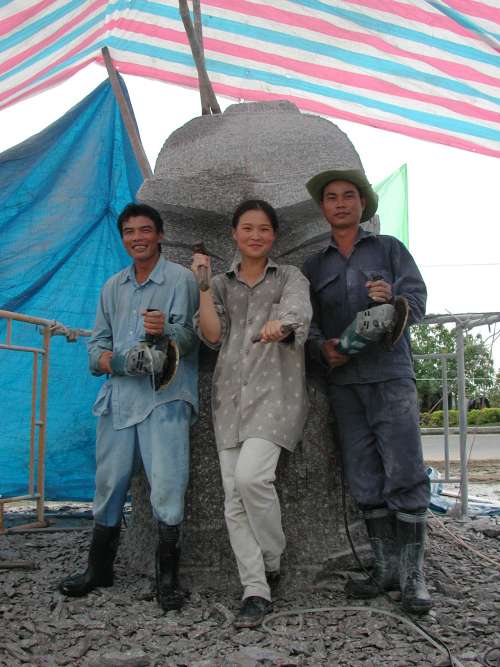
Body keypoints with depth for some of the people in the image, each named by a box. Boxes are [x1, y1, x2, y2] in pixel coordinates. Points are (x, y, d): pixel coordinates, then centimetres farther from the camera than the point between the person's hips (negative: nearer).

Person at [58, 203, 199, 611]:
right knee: (109, 482, 12)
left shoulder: (180, 279, -1)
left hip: (164, 397, -5)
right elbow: (99, 338, 18)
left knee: (167, 485, -8)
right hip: (119, 395, 6)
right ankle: (99, 568, 27)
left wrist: (166, 330, -32)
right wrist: (100, 358, -5)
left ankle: (168, 576, 6)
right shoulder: (113, 287, 18)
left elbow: (188, 336, -10)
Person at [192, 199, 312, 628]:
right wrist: (202, 284, 0)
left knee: (251, 475, -22)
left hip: (275, 389, -3)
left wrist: (280, 325, -36)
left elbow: (298, 314, -13)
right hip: (231, 394, 4)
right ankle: (256, 590, 5)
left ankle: (272, 561, 3)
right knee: (234, 496, -3)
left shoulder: (290, 278, 10)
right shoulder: (222, 285, 18)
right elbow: (213, 336, 4)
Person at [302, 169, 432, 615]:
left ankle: (413, 576, 0)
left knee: (404, 474, -8)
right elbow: (308, 323, 9)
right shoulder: (314, 267, 18)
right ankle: (387, 567, 15)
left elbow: (417, 298, 2)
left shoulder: (389, 248, 12)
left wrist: (392, 298, -21)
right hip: (343, 381, 3)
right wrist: (323, 348, -12)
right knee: (365, 480, 5)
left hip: (390, 373, -3)